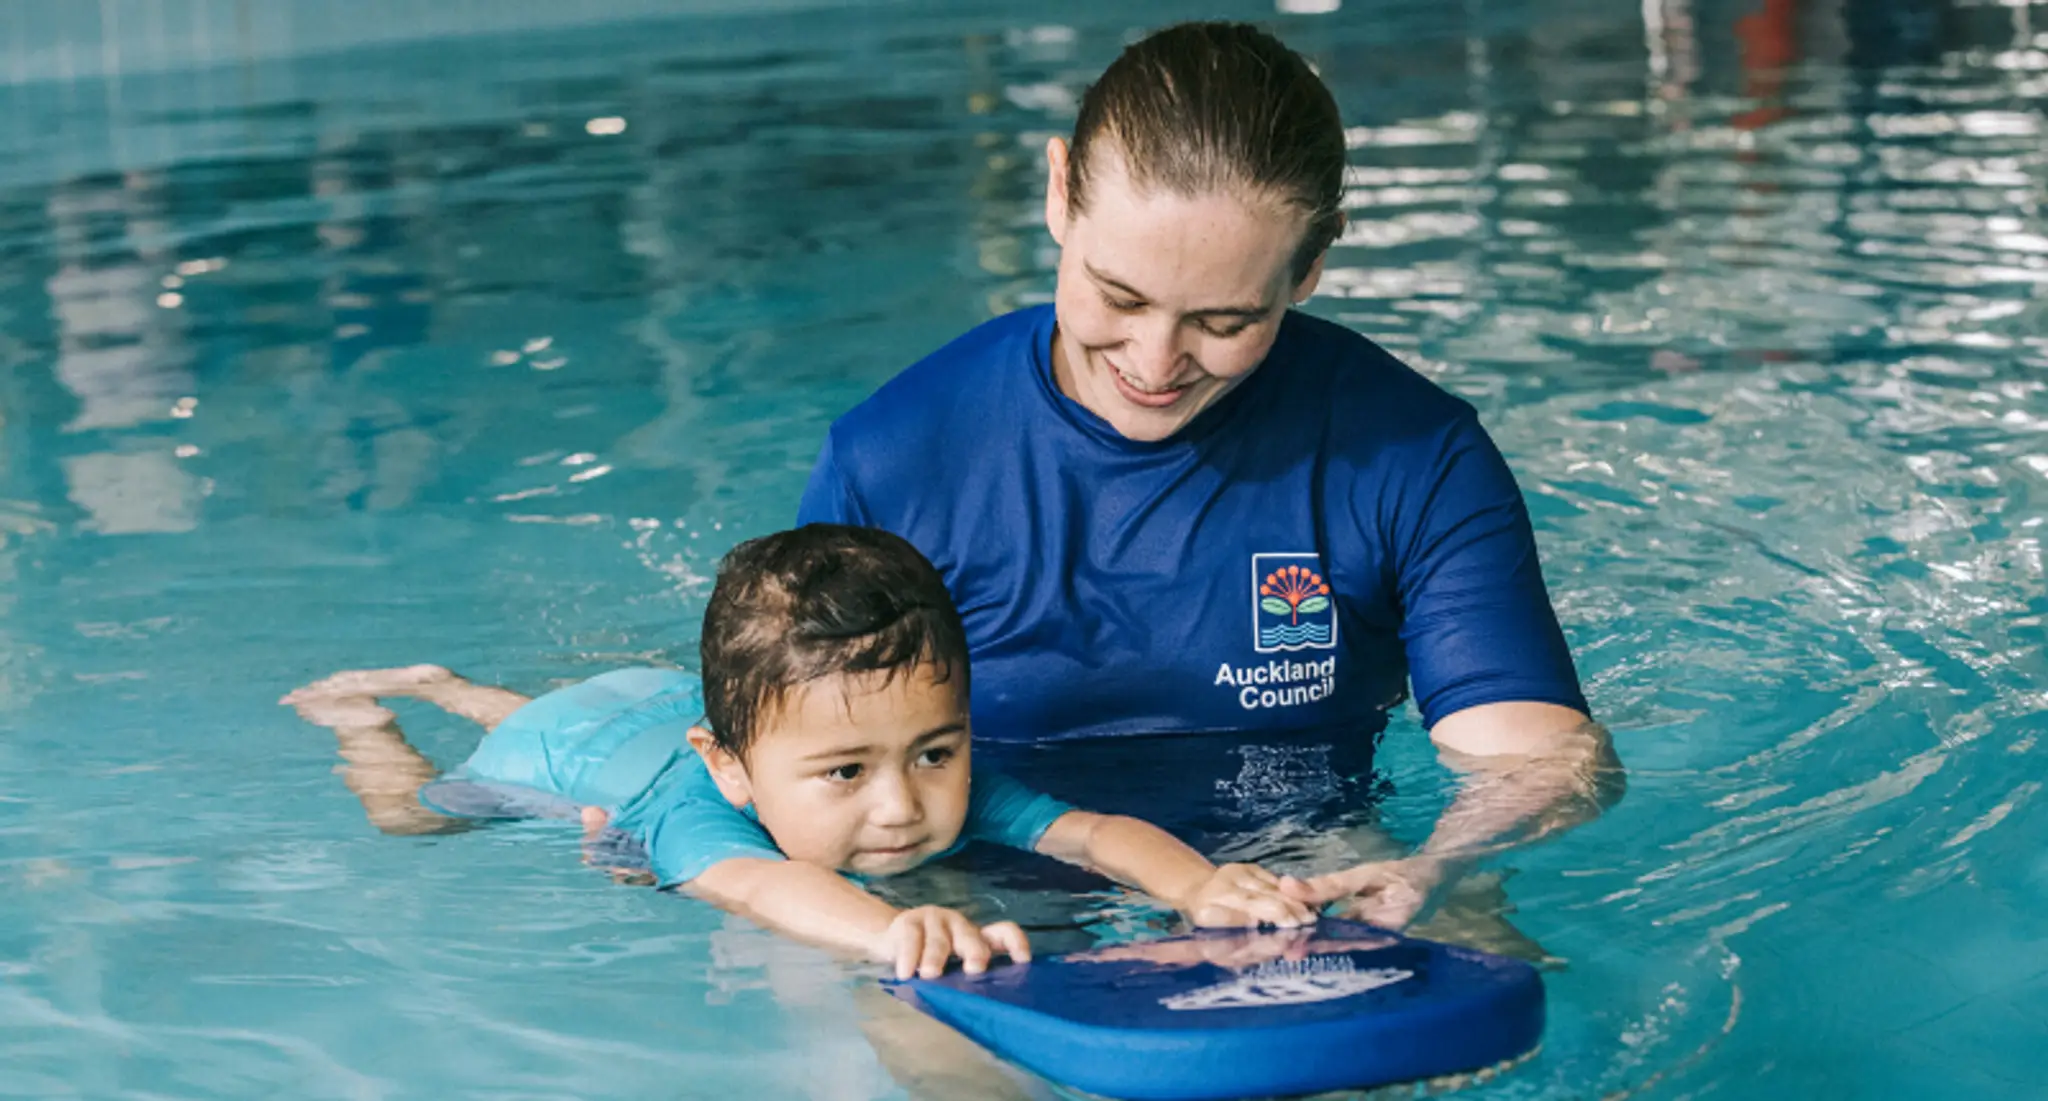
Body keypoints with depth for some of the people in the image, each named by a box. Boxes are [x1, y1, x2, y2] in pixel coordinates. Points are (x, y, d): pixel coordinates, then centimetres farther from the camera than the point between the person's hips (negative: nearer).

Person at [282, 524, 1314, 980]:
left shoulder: (956, 795, -44)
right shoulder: (692, 809, -55)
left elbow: (1096, 832, -54)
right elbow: (753, 884, -76)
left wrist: (1195, 883, -77)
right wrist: (890, 929, -97)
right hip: (579, 742, -5)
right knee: (408, 809, 24)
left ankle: (457, 689, 63)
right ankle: (363, 710, 51)